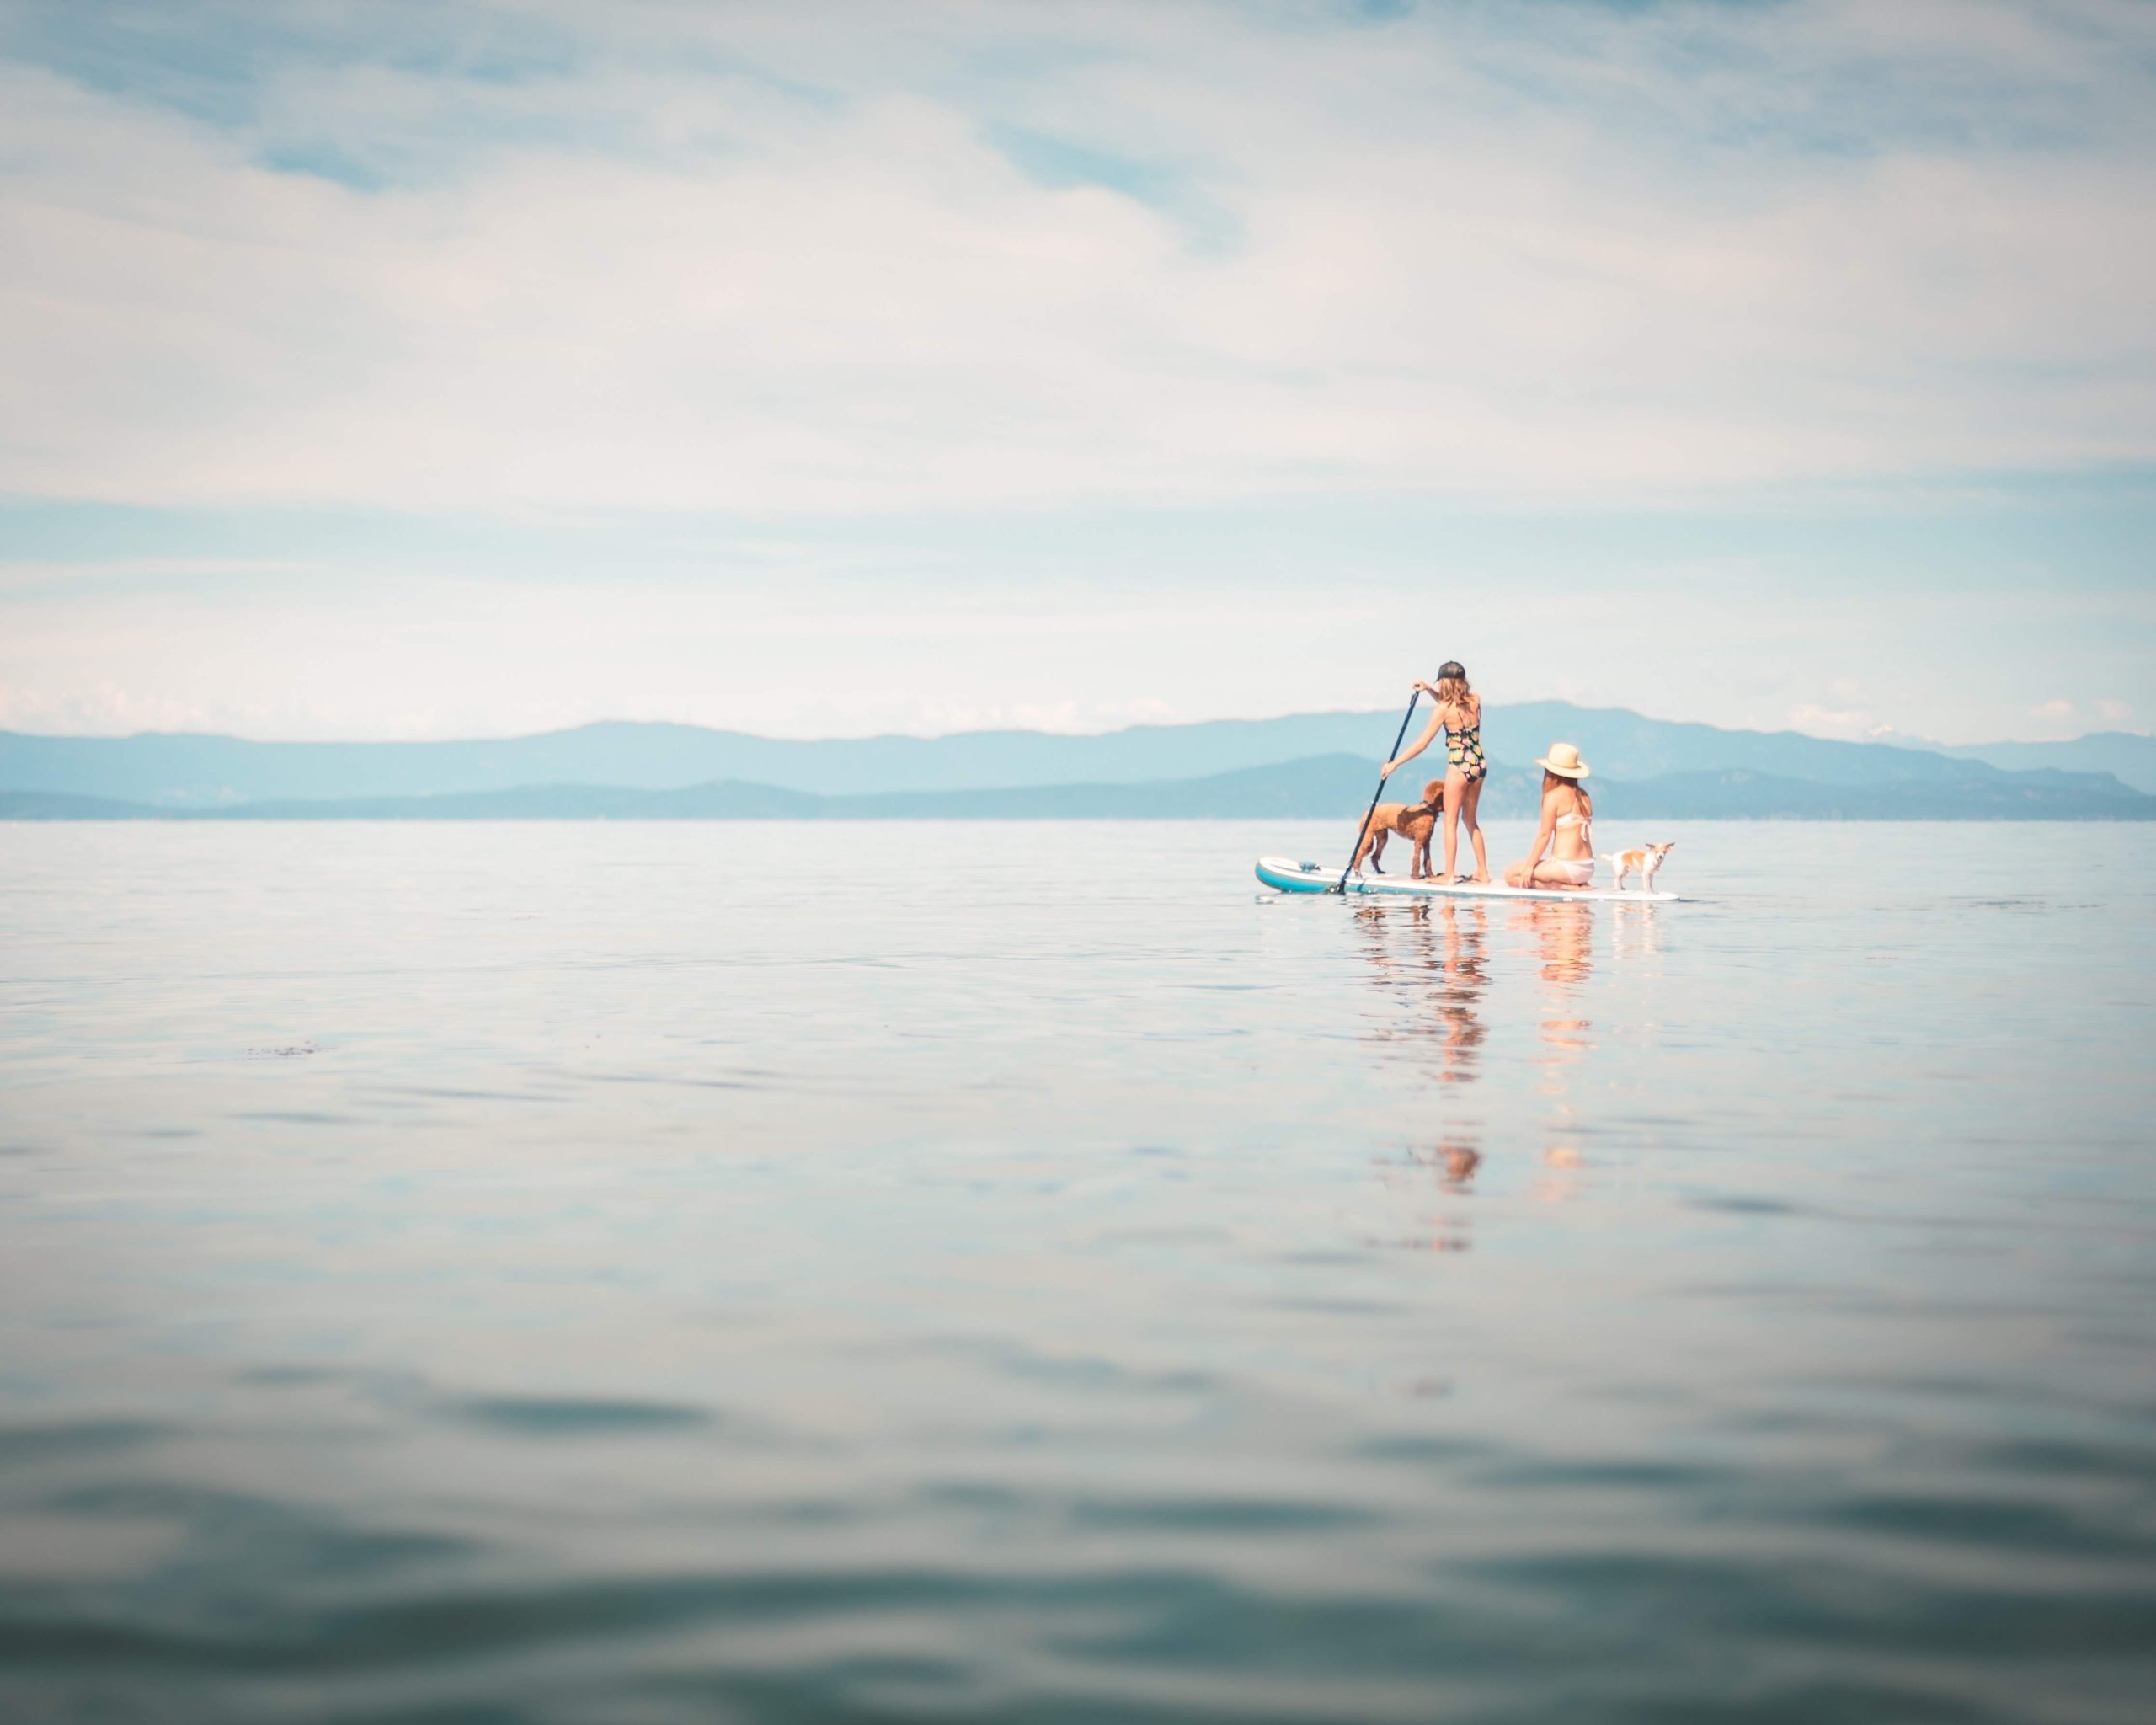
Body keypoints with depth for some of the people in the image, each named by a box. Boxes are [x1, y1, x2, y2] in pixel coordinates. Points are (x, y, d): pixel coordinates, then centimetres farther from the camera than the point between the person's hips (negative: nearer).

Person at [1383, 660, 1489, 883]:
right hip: (1479, 765, 6)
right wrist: (1430, 689, 13)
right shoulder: (1475, 700, 2)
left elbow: (1422, 744, -10)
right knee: (1470, 820, 18)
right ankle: (1482, 872, 19)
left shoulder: (1443, 710, -13)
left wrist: (1394, 764, -3)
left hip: (1459, 767, -6)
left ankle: (1450, 875, -2)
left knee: (1451, 821, 2)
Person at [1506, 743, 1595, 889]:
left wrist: (1530, 866, -5)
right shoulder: (1583, 796, 11)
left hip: (1567, 866, -8)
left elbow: (1544, 835, -11)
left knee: (1511, 875, -1)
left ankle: (1565, 887, -11)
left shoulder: (1553, 796, -9)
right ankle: (1578, 885, 6)